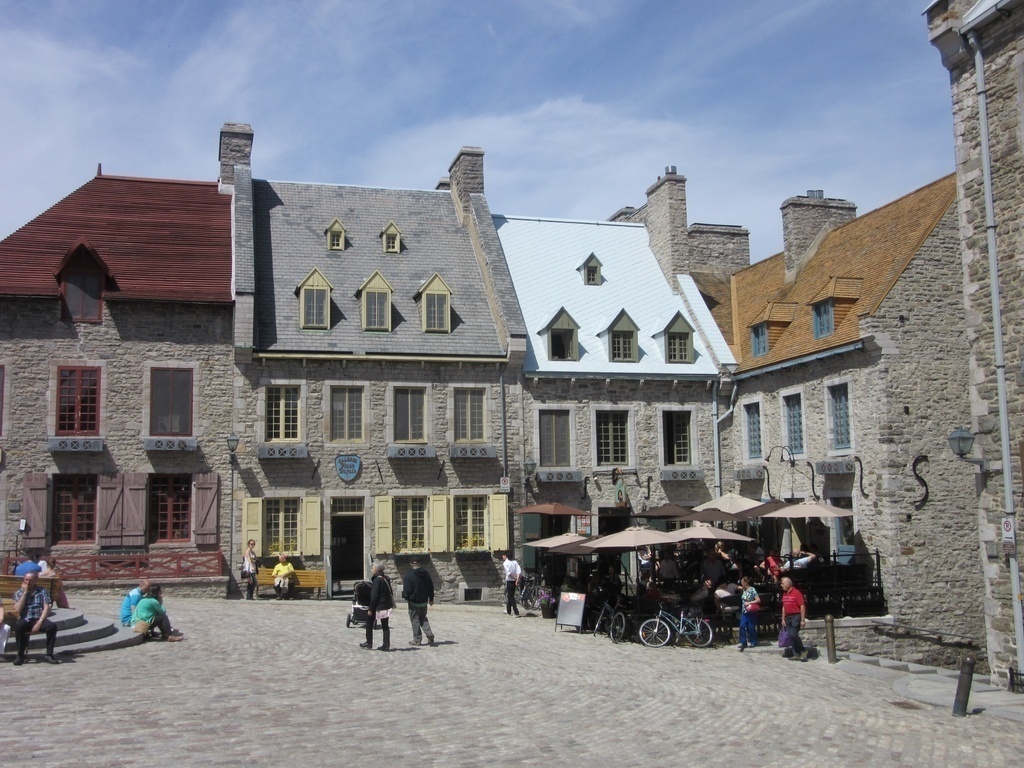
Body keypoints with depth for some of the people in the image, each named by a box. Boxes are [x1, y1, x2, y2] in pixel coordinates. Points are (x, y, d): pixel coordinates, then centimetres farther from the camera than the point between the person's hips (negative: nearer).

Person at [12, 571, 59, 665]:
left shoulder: (42, 591, 10)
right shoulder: (18, 593, 12)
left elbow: (47, 608, -1)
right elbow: (18, 609, -4)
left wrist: (39, 622, -15)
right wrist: (25, 593, -5)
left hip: (39, 619, 0)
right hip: (25, 620, 0)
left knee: (52, 626, -31)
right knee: (18, 627, -36)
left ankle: (49, 655, -21)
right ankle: (21, 655, -20)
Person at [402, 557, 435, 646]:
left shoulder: (409, 575, -16)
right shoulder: (426, 574, 3)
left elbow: (407, 589, -17)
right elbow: (431, 587, 9)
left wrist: (406, 597, 1)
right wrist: (431, 599, 19)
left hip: (414, 601, -5)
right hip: (424, 601, 5)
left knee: (415, 620, 5)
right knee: (423, 618, 19)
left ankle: (417, 639, 8)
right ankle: (429, 634, 1)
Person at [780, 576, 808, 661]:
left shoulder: (796, 593, -11)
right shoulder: (784, 594, 13)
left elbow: (802, 606, -14)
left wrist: (803, 620, -18)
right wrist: (783, 619, 15)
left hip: (796, 616, -8)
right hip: (788, 617, 8)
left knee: (793, 634, -17)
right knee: (791, 636, 5)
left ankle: (803, 651, 0)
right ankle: (796, 654, 11)